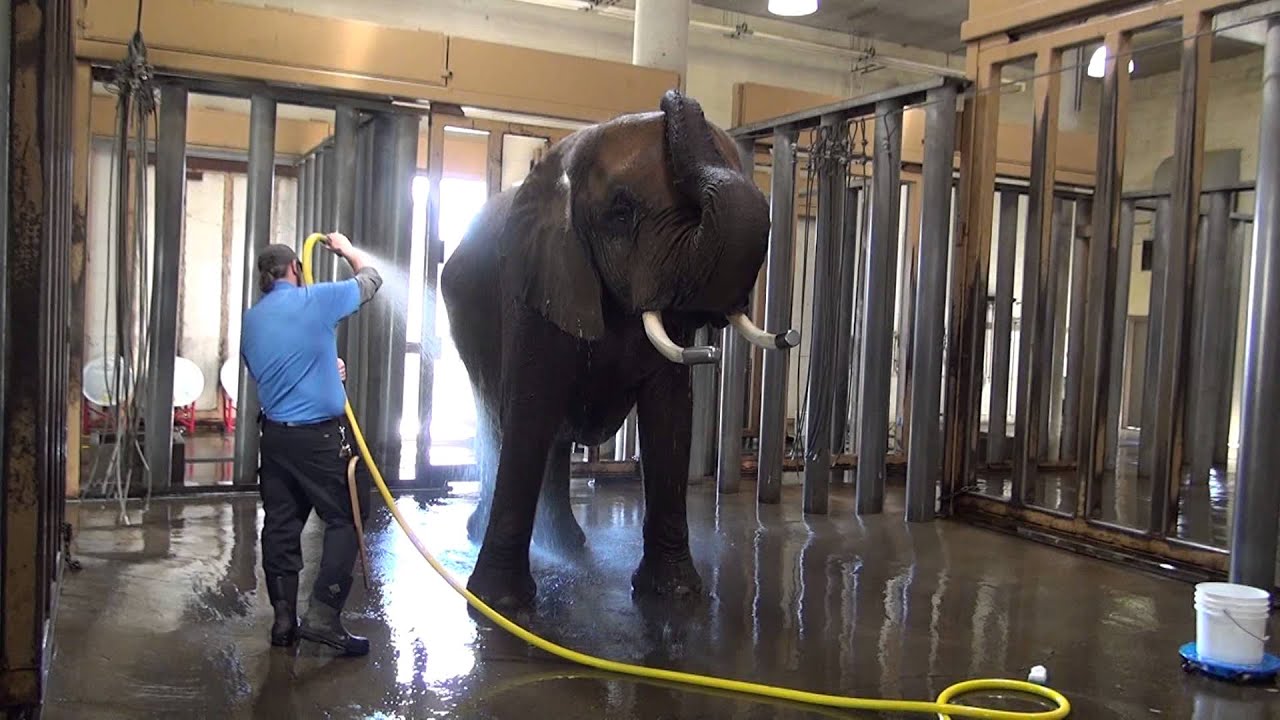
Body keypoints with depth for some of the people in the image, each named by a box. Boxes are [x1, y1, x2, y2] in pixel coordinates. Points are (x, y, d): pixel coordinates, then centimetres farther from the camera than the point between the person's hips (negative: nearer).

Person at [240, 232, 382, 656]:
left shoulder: (251, 321, 11)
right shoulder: (316, 300, -7)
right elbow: (371, 279, 7)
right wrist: (346, 249, 25)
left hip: (274, 436, 6)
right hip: (320, 436, -6)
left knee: (280, 527, 10)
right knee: (344, 522, 2)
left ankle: (284, 621, 16)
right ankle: (322, 616, -5)